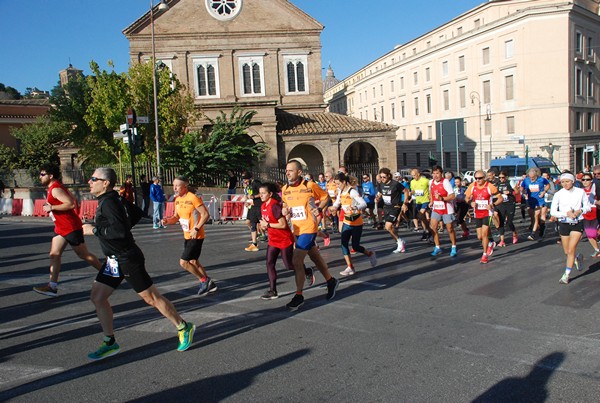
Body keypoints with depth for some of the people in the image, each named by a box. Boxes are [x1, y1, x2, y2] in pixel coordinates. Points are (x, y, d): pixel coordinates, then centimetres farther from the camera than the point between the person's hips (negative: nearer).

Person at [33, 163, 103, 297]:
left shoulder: (55, 189, -18)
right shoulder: (54, 188, 13)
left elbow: (71, 203, -30)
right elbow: (72, 199, 22)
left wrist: (51, 207, -24)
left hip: (71, 228, -10)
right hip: (61, 228, 10)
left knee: (84, 255, 1)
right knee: (54, 255, 3)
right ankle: (52, 287, 3)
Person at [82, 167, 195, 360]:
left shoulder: (109, 202, -19)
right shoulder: (106, 201, 10)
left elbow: (121, 230, -31)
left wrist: (94, 230, -21)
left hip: (128, 260, -10)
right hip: (115, 260, 10)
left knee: (152, 298, 0)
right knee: (97, 297, 8)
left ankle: (184, 328, 15)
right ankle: (110, 343, 19)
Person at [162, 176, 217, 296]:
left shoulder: (193, 198, -19)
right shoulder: (177, 199, 5)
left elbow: (206, 214, -20)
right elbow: (176, 217, 12)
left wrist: (196, 229, -23)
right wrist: (168, 220, -8)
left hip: (195, 236, -9)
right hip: (187, 236, 9)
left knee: (183, 262, -9)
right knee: (193, 262, 17)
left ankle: (204, 280, 7)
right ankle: (209, 284, 30)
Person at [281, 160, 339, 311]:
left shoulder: (310, 185, -12)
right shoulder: (285, 189, 2)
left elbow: (325, 197, 2)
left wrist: (319, 209, -12)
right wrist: (285, 209, -2)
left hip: (308, 228, -6)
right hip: (297, 229, 6)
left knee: (297, 261, -13)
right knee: (315, 258, 20)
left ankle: (299, 296, -1)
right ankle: (331, 281, 41)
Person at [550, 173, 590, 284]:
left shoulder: (581, 192, -3)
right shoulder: (558, 194, -6)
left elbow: (588, 207, 6)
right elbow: (552, 212, -7)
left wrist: (580, 210, -15)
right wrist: (566, 213, -21)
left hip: (578, 223, -1)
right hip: (564, 224, 1)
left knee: (571, 250, -9)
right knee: (567, 251, 10)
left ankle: (566, 275, 1)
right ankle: (578, 257, 45)